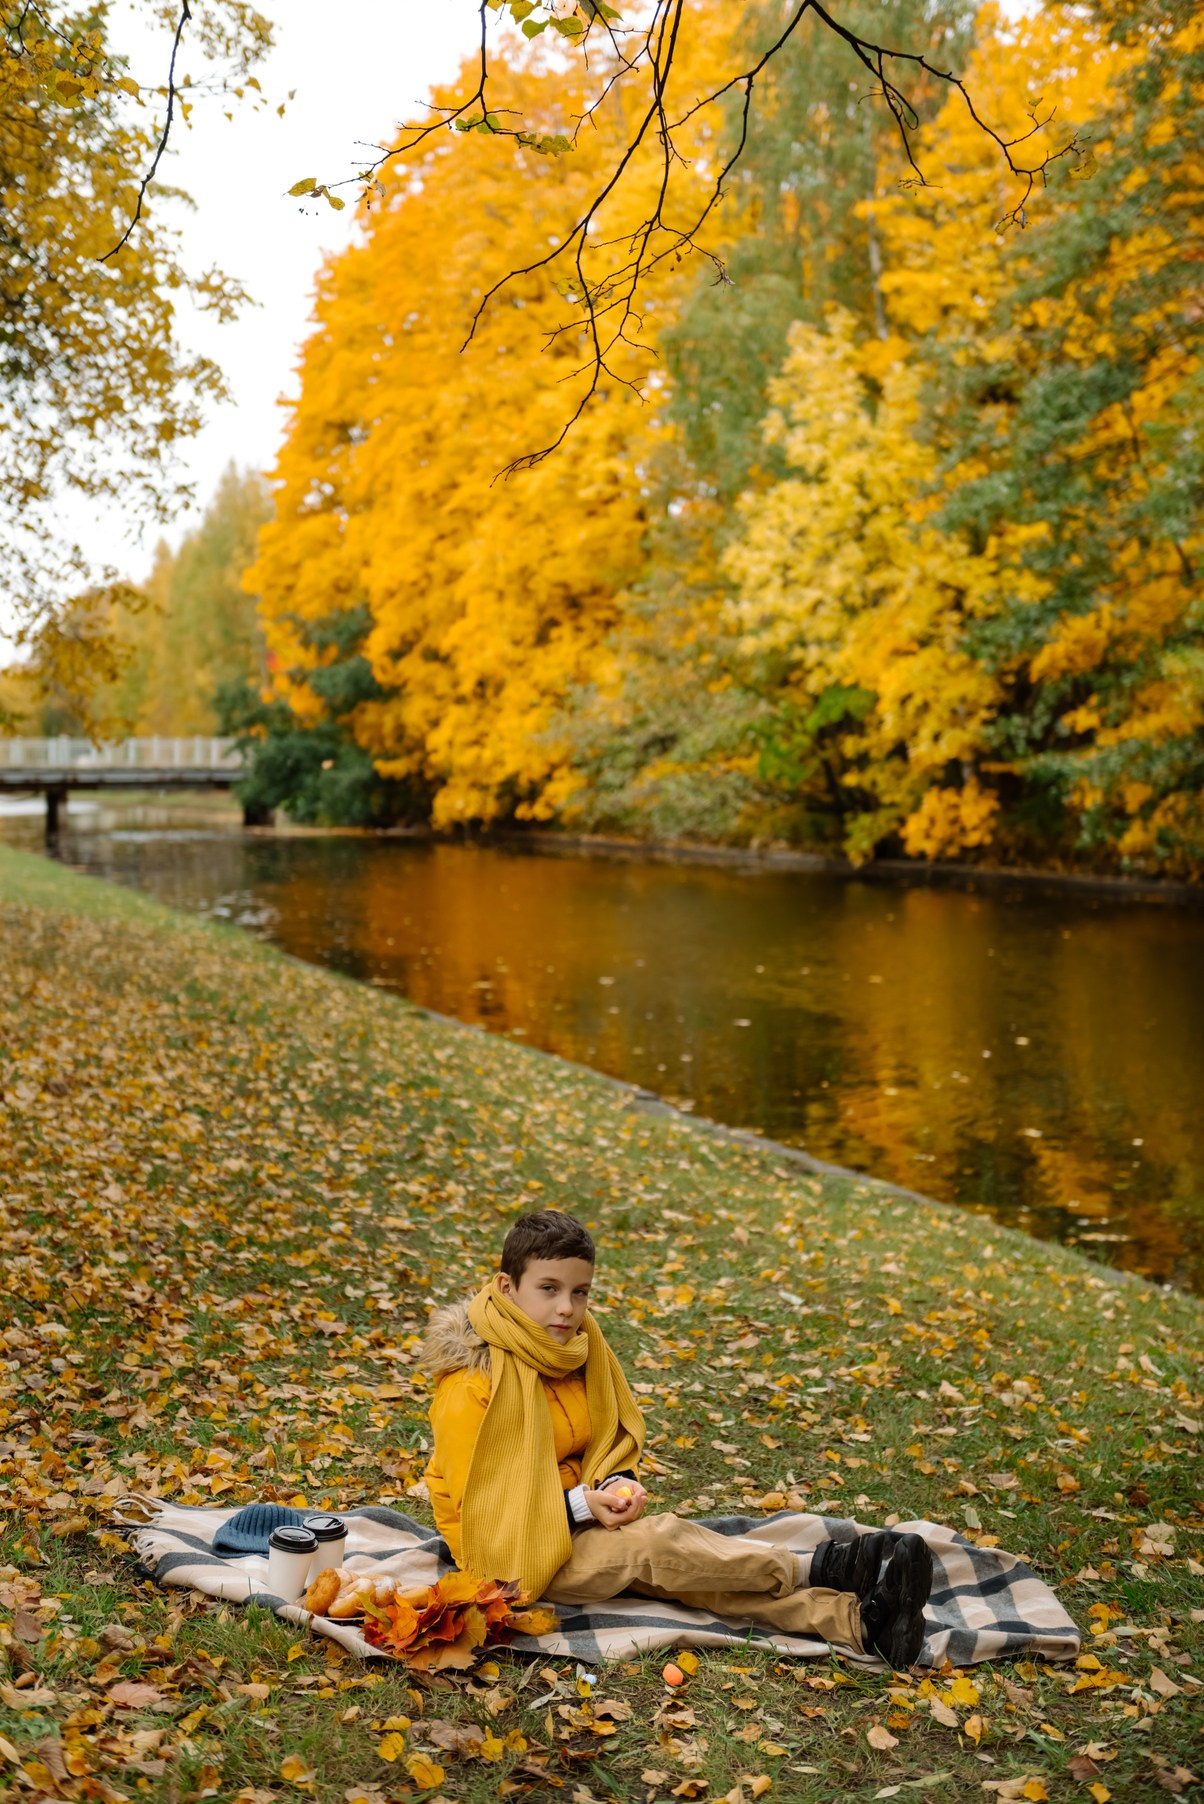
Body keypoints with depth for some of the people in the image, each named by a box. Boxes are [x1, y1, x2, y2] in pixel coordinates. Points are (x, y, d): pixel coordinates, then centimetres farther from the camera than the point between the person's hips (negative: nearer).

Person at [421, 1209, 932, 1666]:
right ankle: (817, 1567, -23)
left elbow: (615, 1439, 11)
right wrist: (581, 1505, -25)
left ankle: (855, 1620, -34)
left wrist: (616, 1484, -11)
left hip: (576, 1517, 6)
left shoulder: (580, 1345, 0)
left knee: (688, 1567, -20)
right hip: (509, 1549, -6)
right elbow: (482, 1503, -20)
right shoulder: (475, 1385, -21)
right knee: (660, 1543, -28)